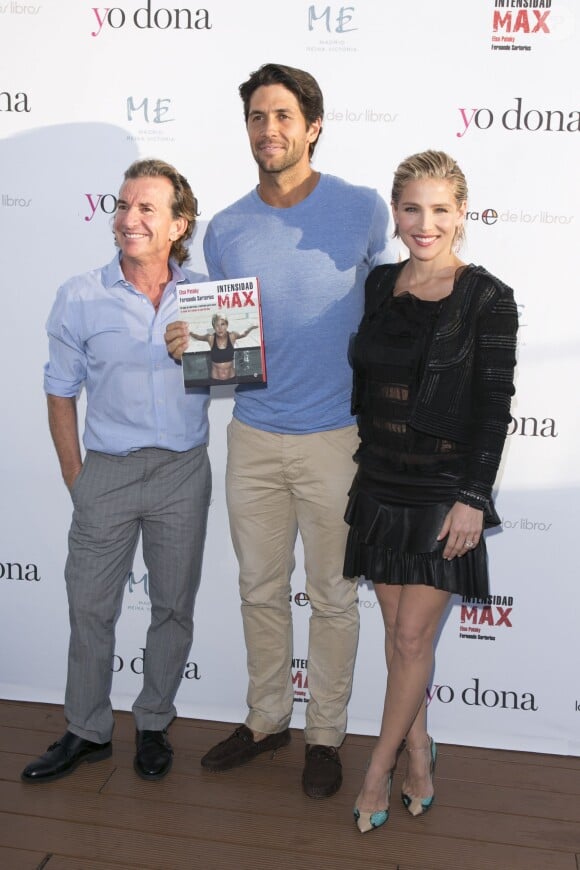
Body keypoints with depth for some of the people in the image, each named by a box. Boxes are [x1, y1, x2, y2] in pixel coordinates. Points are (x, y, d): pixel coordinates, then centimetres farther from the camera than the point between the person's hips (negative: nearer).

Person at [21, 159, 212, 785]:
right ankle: (87, 731, 28)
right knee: (90, 606, 7)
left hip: (184, 473, 1)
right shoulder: (80, 298, -3)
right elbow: (61, 393, 3)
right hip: (107, 470, -1)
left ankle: (153, 726, 31)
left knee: (173, 606, 11)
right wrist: (74, 476, 1)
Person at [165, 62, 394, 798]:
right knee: (260, 590, 15)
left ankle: (326, 734, 27)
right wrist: (191, 344, -11)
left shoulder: (363, 211, -5)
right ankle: (266, 718, 34)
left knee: (332, 597, 9)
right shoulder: (224, 230, 3)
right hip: (252, 437, 3)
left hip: (334, 438, -3)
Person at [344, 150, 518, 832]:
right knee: (398, 629, 13)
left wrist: (473, 498, -13)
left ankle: (379, 770, 20)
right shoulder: (380, 285, 5)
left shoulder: (487, 298, -8)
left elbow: (494, 405, -10)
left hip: (443, 490, -4)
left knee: (413, 636, 2)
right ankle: (418, 749, 31)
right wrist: (357, 460, 12)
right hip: (380, 483, 5)